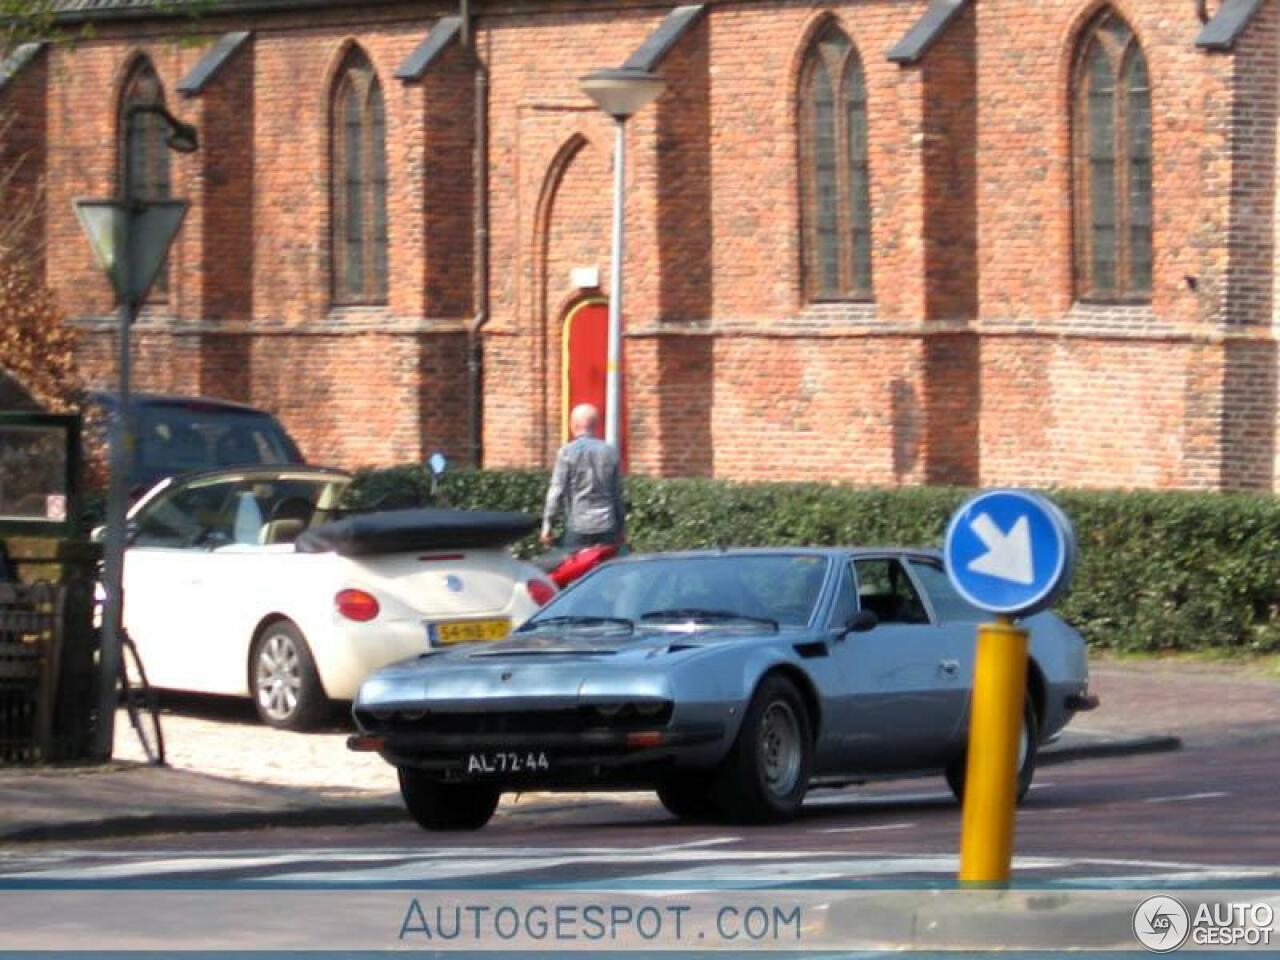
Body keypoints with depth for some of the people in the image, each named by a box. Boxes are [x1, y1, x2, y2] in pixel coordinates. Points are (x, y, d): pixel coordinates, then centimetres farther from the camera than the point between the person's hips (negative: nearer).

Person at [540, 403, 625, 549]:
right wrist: (621, 527, 19)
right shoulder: (610, 451, 6)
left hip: (578, 526, -3)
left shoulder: (567, 452, -5)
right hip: (606, 526, 3)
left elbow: (557, 491, -7)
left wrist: (547, 525, -2)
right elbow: (618, 492, 11)